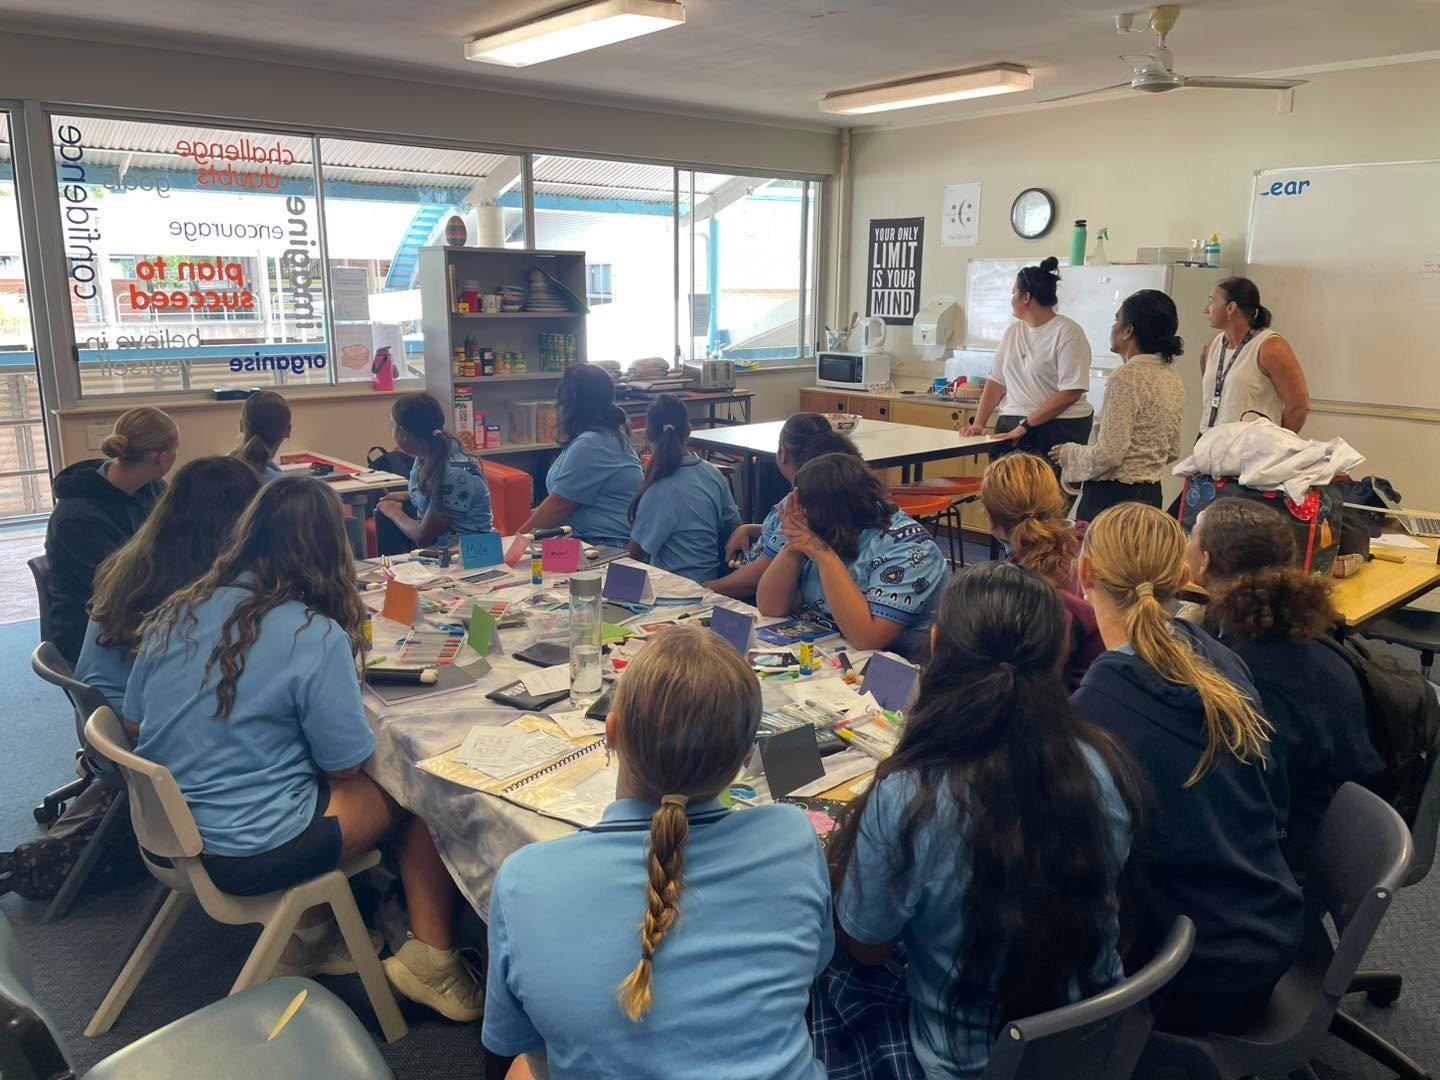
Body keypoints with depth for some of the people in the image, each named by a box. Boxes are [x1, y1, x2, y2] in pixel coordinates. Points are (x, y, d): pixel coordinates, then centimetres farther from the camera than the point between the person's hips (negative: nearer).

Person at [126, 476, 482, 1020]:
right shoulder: (315, 637, -21)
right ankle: (430, 960, 11)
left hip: (166, 831, 7)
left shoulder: (176, 612, -3)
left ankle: (307, 936, 24)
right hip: (250, 856, -7)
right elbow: (346, 767, -12)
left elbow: (134, 723, 10)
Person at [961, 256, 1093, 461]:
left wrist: (1026, 425, -18)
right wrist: (978, 424, -1)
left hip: (1057, 430, -5)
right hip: (1012, 428, 5)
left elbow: (1070, 393, -14)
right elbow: (996, 381, 11)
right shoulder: (1013, 331, 13)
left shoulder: (1068, 332, -7)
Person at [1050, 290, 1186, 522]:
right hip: (1151, 494, 8)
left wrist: (1069, 453, -2)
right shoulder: (1174, 378, 9)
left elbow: (1108, 455, -18)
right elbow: (1172, 452, 17)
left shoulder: (1127, 377, -16)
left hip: (1112, 496, -8)